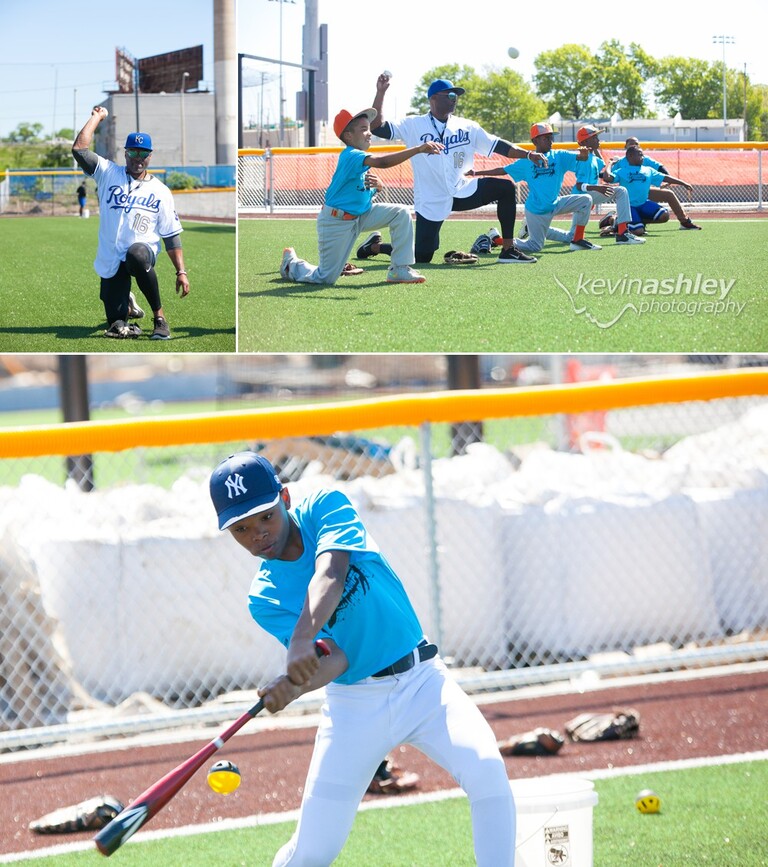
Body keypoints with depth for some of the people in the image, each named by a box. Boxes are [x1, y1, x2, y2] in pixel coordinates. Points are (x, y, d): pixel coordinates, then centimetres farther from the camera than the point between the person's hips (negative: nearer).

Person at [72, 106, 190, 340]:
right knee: (116, 326, -6)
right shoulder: (108, 174, 8)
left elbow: (172, 235, 6)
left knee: (136, 255, -42)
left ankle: (159, 317, -26)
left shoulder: (160, 191, 8)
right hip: (111, 263, 2)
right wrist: (97, 117, 4)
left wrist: (181, 272, -2)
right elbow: (79, 149, -4)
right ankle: (126, 303, 35)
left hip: (143, 250, -2)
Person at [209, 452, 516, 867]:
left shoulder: (326, 507, -6)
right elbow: (335, 660, -18)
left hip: (423, 681, -1)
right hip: (353, 704, 1)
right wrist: (293, 684, -40)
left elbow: (330, 576, -26)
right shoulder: (264, 599, -4)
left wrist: (302, 639, -43)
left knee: (486, 769, -25)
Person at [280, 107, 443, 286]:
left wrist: (378, 186, -14)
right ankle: (292, 263, 28)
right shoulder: (351, 156, -24)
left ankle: (400, 270, -5)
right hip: (336, 222, -9)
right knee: (326, 279, -4)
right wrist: (419, 149, -48)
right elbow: (382, 162, -41)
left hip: (361, 215, 9)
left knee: (401, 212, -8)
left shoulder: (361, 157, 5)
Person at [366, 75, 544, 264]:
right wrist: (380, 93, -20)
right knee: (421, 256, -5)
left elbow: (498, 146, 1)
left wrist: (528, 155, -11)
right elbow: (377, 127, -12)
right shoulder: (413, 126, -5)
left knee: (506, 188, -13)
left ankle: (508, 250, -8)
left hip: (462, 192, 4)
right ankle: (375, 246, 24)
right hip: (431, 203, -4)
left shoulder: (467, 127, 5)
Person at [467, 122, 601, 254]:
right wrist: (477, 173, 3)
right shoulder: (526, 162, 0)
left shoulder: (559, 156, 2)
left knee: (585, 200, -10)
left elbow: (579, 158, -12)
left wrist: (583, 154, -37)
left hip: (555, 204, 3)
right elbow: (503, 170, 6)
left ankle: (577, 239, 1)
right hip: (535, 210, -3)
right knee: (534, 246, -2)